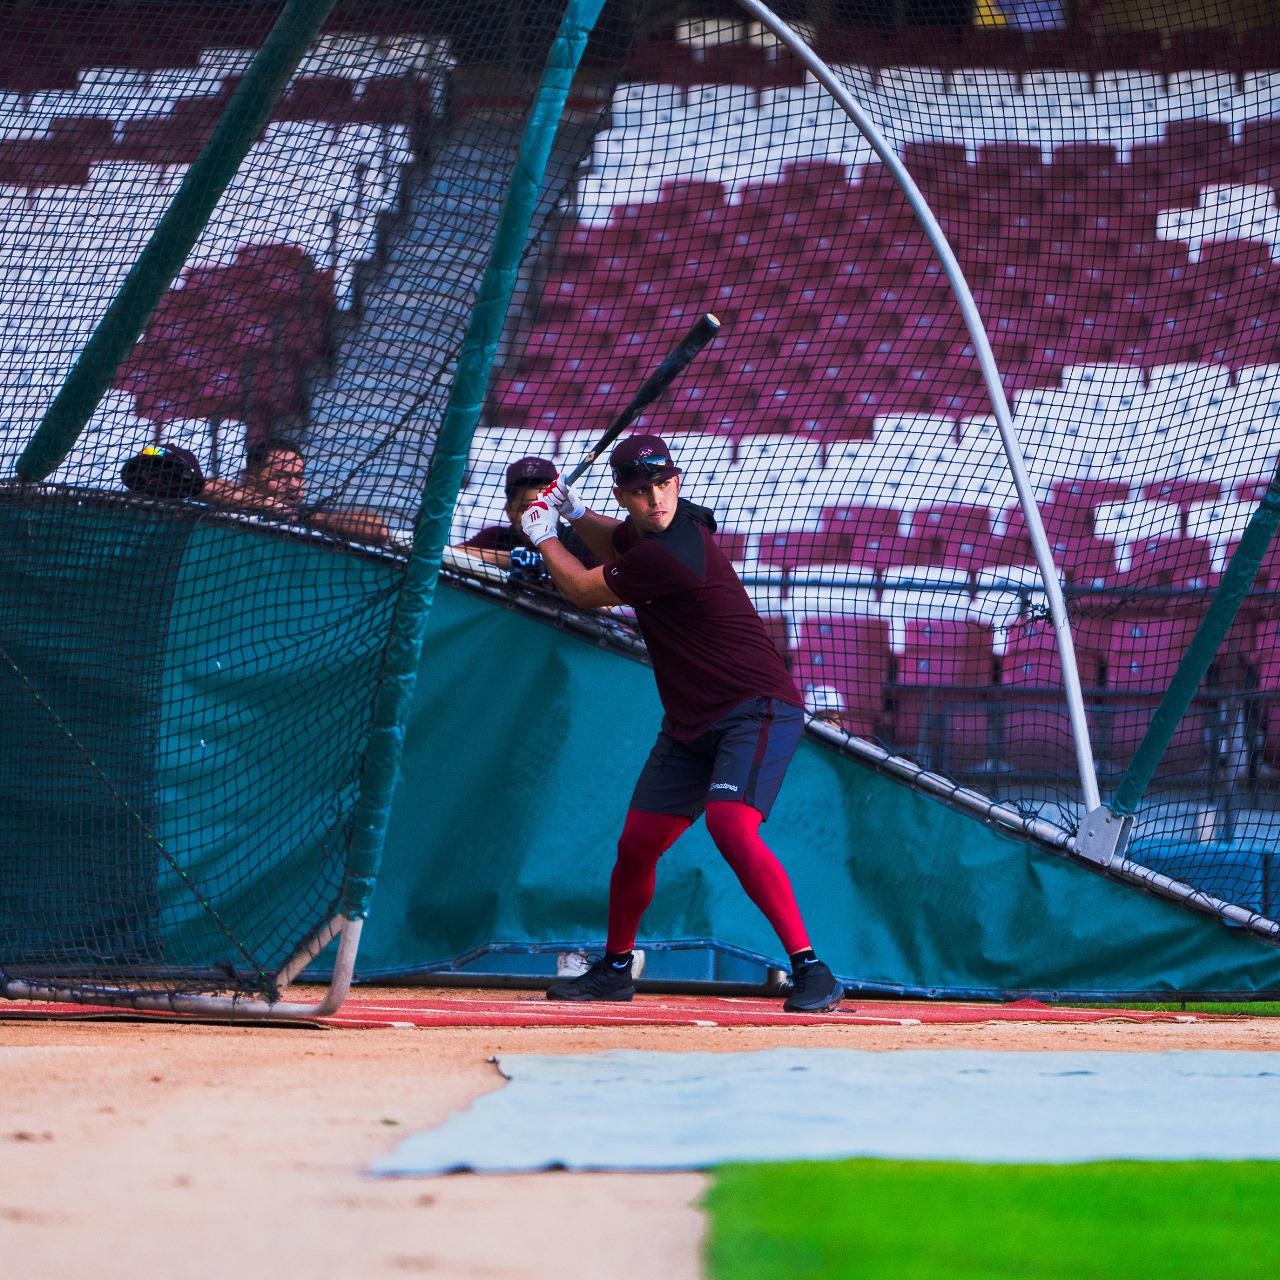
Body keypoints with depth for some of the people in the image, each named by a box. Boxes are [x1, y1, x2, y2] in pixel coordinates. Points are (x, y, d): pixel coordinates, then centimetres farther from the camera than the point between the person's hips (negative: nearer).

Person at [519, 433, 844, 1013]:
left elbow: (583, 589, -9)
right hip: (691, 723, 9)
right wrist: (574, 514, 12)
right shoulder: (645, 528, 4)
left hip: (756, 710, -9)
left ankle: (810, 969, -30)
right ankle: (614, 969, 32)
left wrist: (544, 536, 8)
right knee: (636, 845, 11)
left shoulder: (669, 554, -24)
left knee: (730, 825, -30)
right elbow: (615, 544, 32)